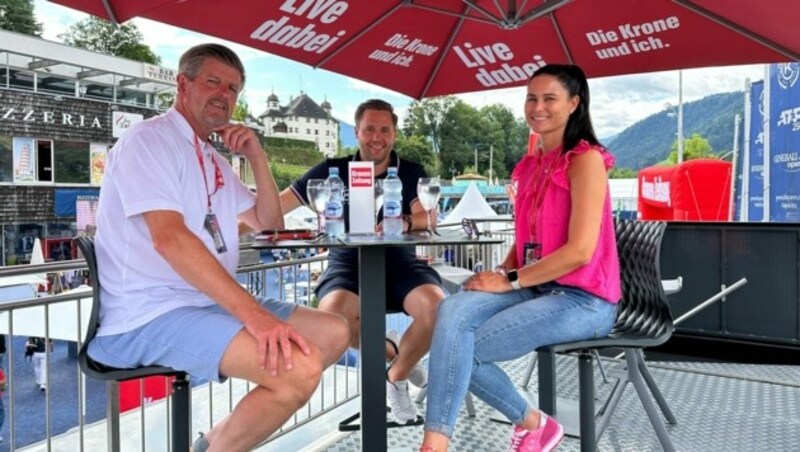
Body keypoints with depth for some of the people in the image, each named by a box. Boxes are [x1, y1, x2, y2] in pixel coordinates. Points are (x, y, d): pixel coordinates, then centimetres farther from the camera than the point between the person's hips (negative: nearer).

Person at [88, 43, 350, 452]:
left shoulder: (213, 159, 19)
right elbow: (169, 238, -23)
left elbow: (269, 225, 22)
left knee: (334, 333, 5)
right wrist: (252, 313, -30)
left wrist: (256, 156, 6)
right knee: (298, 368, -29)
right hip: (148, 316, -9)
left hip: (211, 303, 9)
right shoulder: (148, 140, -8)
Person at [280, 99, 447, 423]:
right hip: (348, 262, -1)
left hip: (398, 261, 1)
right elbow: (276, 205, 2)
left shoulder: (411, 172, 8)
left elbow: (427, 217, -9)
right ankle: (390, 350, 1)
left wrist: (406, 222, -34)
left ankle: (396, 376, 2)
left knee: (436, 306, -29)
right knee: (333, 313, -34)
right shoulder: (333, 170, 4)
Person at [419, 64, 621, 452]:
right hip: (536, 289, 7)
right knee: (453, 311, -21)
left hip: (581, 300, -7)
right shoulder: (531, 166, 15)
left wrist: (509, 281, -16)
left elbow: (580, 251, -17)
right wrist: (502, 272, -1)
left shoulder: (586, 159, -9)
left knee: (459, 348, -18)